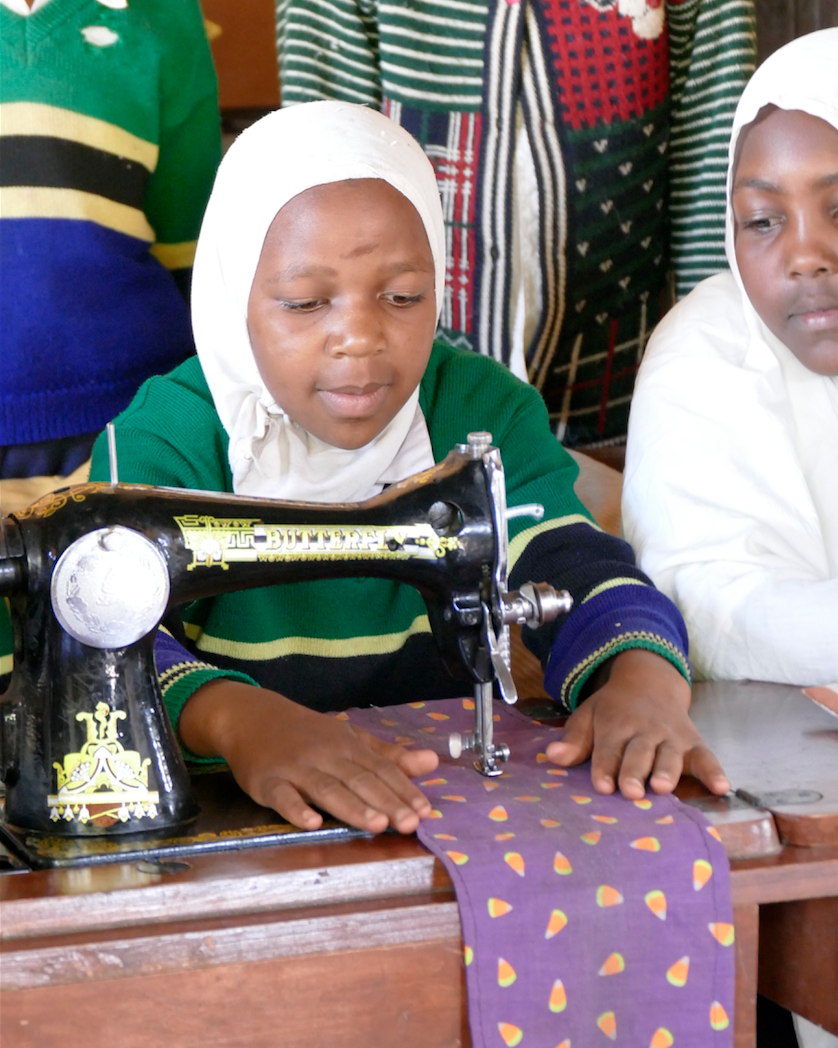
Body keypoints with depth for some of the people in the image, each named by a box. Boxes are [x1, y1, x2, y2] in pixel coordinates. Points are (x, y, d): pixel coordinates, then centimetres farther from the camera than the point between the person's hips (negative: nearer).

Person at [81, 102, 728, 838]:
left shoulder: (484, 414, 4)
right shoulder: (169, 441, -7)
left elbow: (580, 578, -8)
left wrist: (642, 681, -30)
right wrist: (238, 719, -42)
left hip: (456, 805, 1)